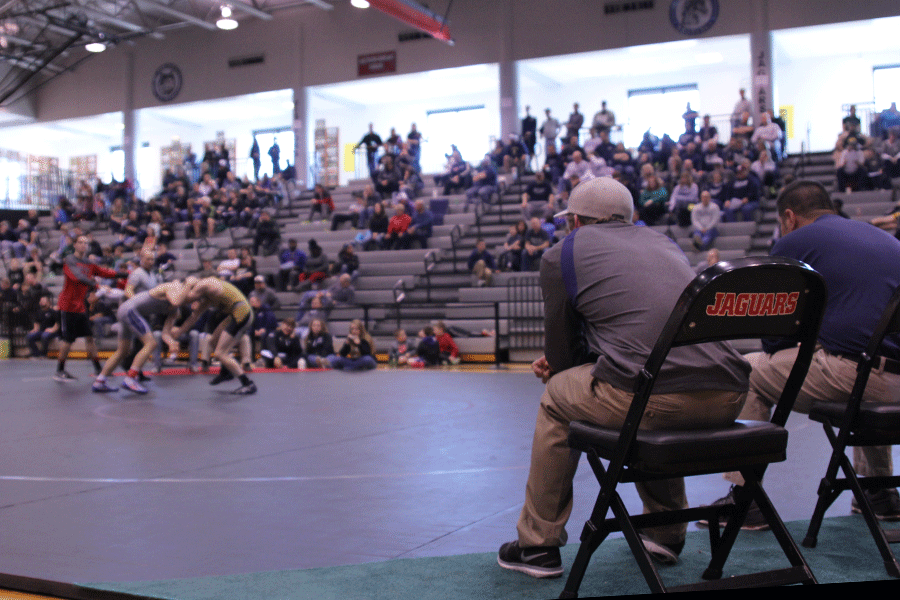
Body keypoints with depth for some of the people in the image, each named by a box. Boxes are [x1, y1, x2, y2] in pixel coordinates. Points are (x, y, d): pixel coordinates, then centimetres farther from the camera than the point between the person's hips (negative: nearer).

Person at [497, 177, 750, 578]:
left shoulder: (563, 253, 14)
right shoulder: (663, 242, 30)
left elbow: (558, 358, 17)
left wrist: (558, 370, 40)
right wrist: (565, 362, 42)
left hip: (651, 399, -6)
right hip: (727, 399, 6)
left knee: (557, 396, 22)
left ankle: (538, 546, 29)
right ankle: (665, 535, 45)